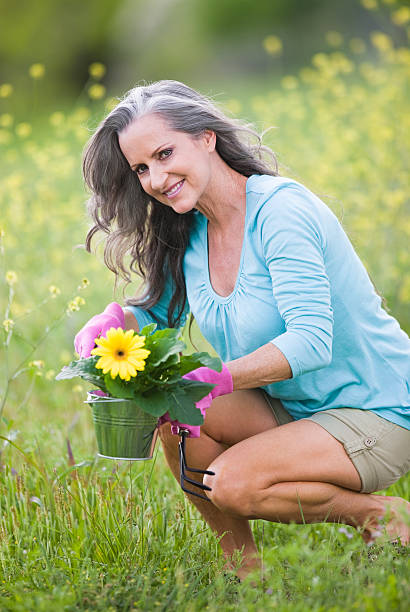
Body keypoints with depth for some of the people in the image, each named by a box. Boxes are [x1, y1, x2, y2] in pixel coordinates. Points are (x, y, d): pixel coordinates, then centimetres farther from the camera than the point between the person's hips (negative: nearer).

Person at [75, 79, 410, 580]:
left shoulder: (281, 209, -21)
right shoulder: (189, 236, 2)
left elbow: (312, 340, -29)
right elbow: (158, 311, 12)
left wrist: (220, 379, -39)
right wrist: (111, 321, -11)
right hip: (292, 408, 8)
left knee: (231, 485, -26)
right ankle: (244, 568, 0)